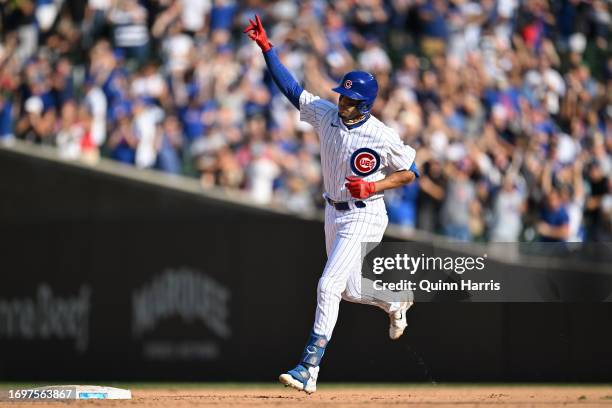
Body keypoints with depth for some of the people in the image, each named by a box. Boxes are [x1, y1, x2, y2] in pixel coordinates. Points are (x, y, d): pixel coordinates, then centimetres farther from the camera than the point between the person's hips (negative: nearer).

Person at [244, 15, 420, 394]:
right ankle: (395, 304, 52)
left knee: (329, 286, -17)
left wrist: (373, 186, -24)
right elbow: (291, 87, -2)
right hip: (334, 214, 7)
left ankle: (310, 369, -16)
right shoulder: (327, 114, -5)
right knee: (349, 289, 20)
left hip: (364, 217, -7)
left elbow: (411, 172, -10)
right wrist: (266, 47, -10)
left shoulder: (381, 136, -20)